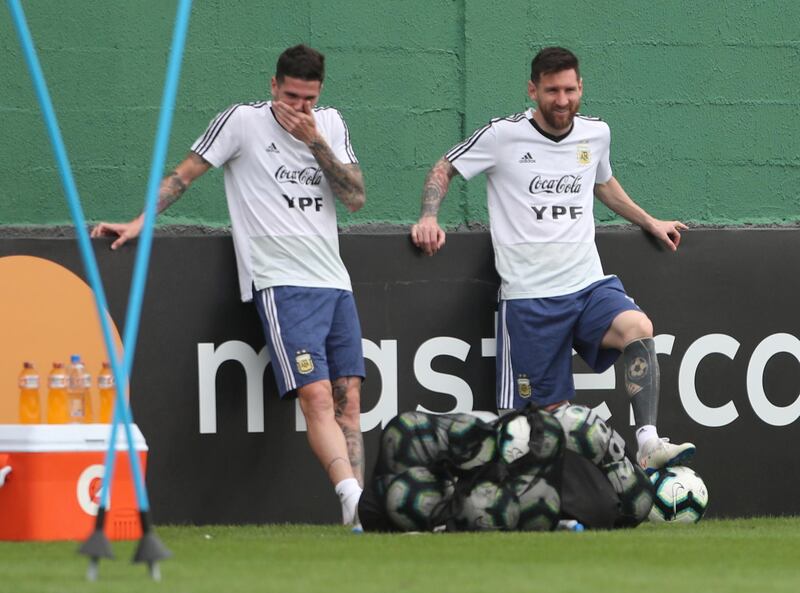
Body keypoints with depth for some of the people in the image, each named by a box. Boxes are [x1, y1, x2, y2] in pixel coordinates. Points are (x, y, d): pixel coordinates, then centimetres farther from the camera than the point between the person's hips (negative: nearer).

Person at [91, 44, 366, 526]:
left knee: (348, 401, -1)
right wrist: (140, 222, -3)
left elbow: (356, 198, 4)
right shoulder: (242, 121, 0)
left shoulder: (330, 125, 12)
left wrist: (314, 142, -5)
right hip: (281, 283, -5)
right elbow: (185, 174, 6)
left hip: (334, 282, 5)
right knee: (317, 398, -20)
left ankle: (360, 519, -3)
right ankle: (355, 499, -34)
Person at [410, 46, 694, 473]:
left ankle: (648, 445, -34)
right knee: (547, 410, -5)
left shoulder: (596, 134, 10)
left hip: (589, 286, 3)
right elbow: (443, 170, 10)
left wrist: (649, 222, 33)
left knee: (637, 327, -28)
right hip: (529, 295, -3)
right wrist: (429, 218, -6)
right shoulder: (503, 136, -3)